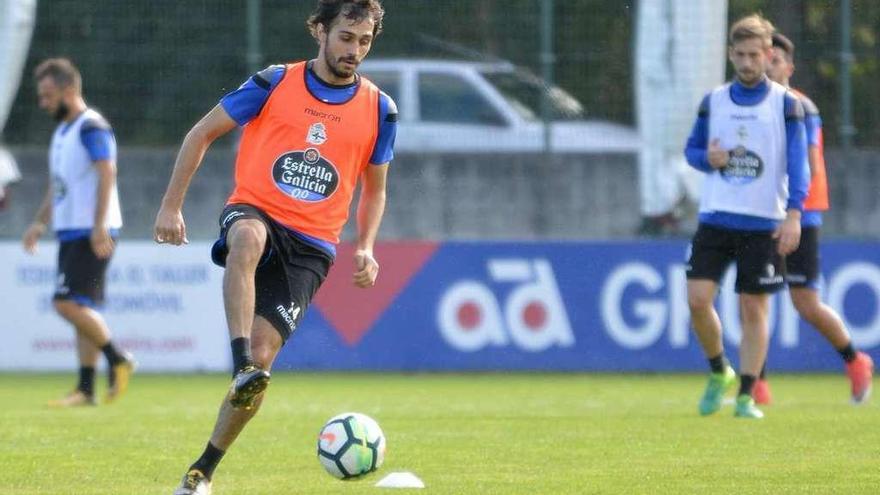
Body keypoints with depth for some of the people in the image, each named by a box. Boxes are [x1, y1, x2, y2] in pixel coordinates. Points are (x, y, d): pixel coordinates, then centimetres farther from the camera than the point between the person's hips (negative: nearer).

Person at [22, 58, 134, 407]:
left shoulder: (92, 127, -11)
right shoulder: (62, 131, 19)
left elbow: (107, 174, -21)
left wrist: (99, 225, -28)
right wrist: (40, 223, 19)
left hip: (92, 234, -10)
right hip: (70, 232, 10)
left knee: (68, 302, -17)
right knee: (80, 307, 6)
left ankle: (117, 359, -5)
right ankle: (86, 390, 5)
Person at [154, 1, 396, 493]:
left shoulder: (379, 110, 6)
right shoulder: (273, 84, 0)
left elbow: (374, 190, 19)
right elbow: (202, 134, 7)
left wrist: (365, 248, 2)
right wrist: (172, 206, 1)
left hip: (310, 245, 1)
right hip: (255, 211, -1)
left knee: (262, 355, -12)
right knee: (249, 239, -41)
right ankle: (243, 368, -49)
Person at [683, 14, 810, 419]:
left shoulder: (785, 103, 0)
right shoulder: (714, 101, 9)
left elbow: (798, 162, -5)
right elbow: (692, 149, 17)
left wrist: (793, 214, -17)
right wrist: (708, 158, -8)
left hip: (764, 224, -2)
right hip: (715, 218, 2)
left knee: (754, 310, -1)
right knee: (697, 299, -8)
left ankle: (746, 396, 6)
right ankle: (718, 372, 15)